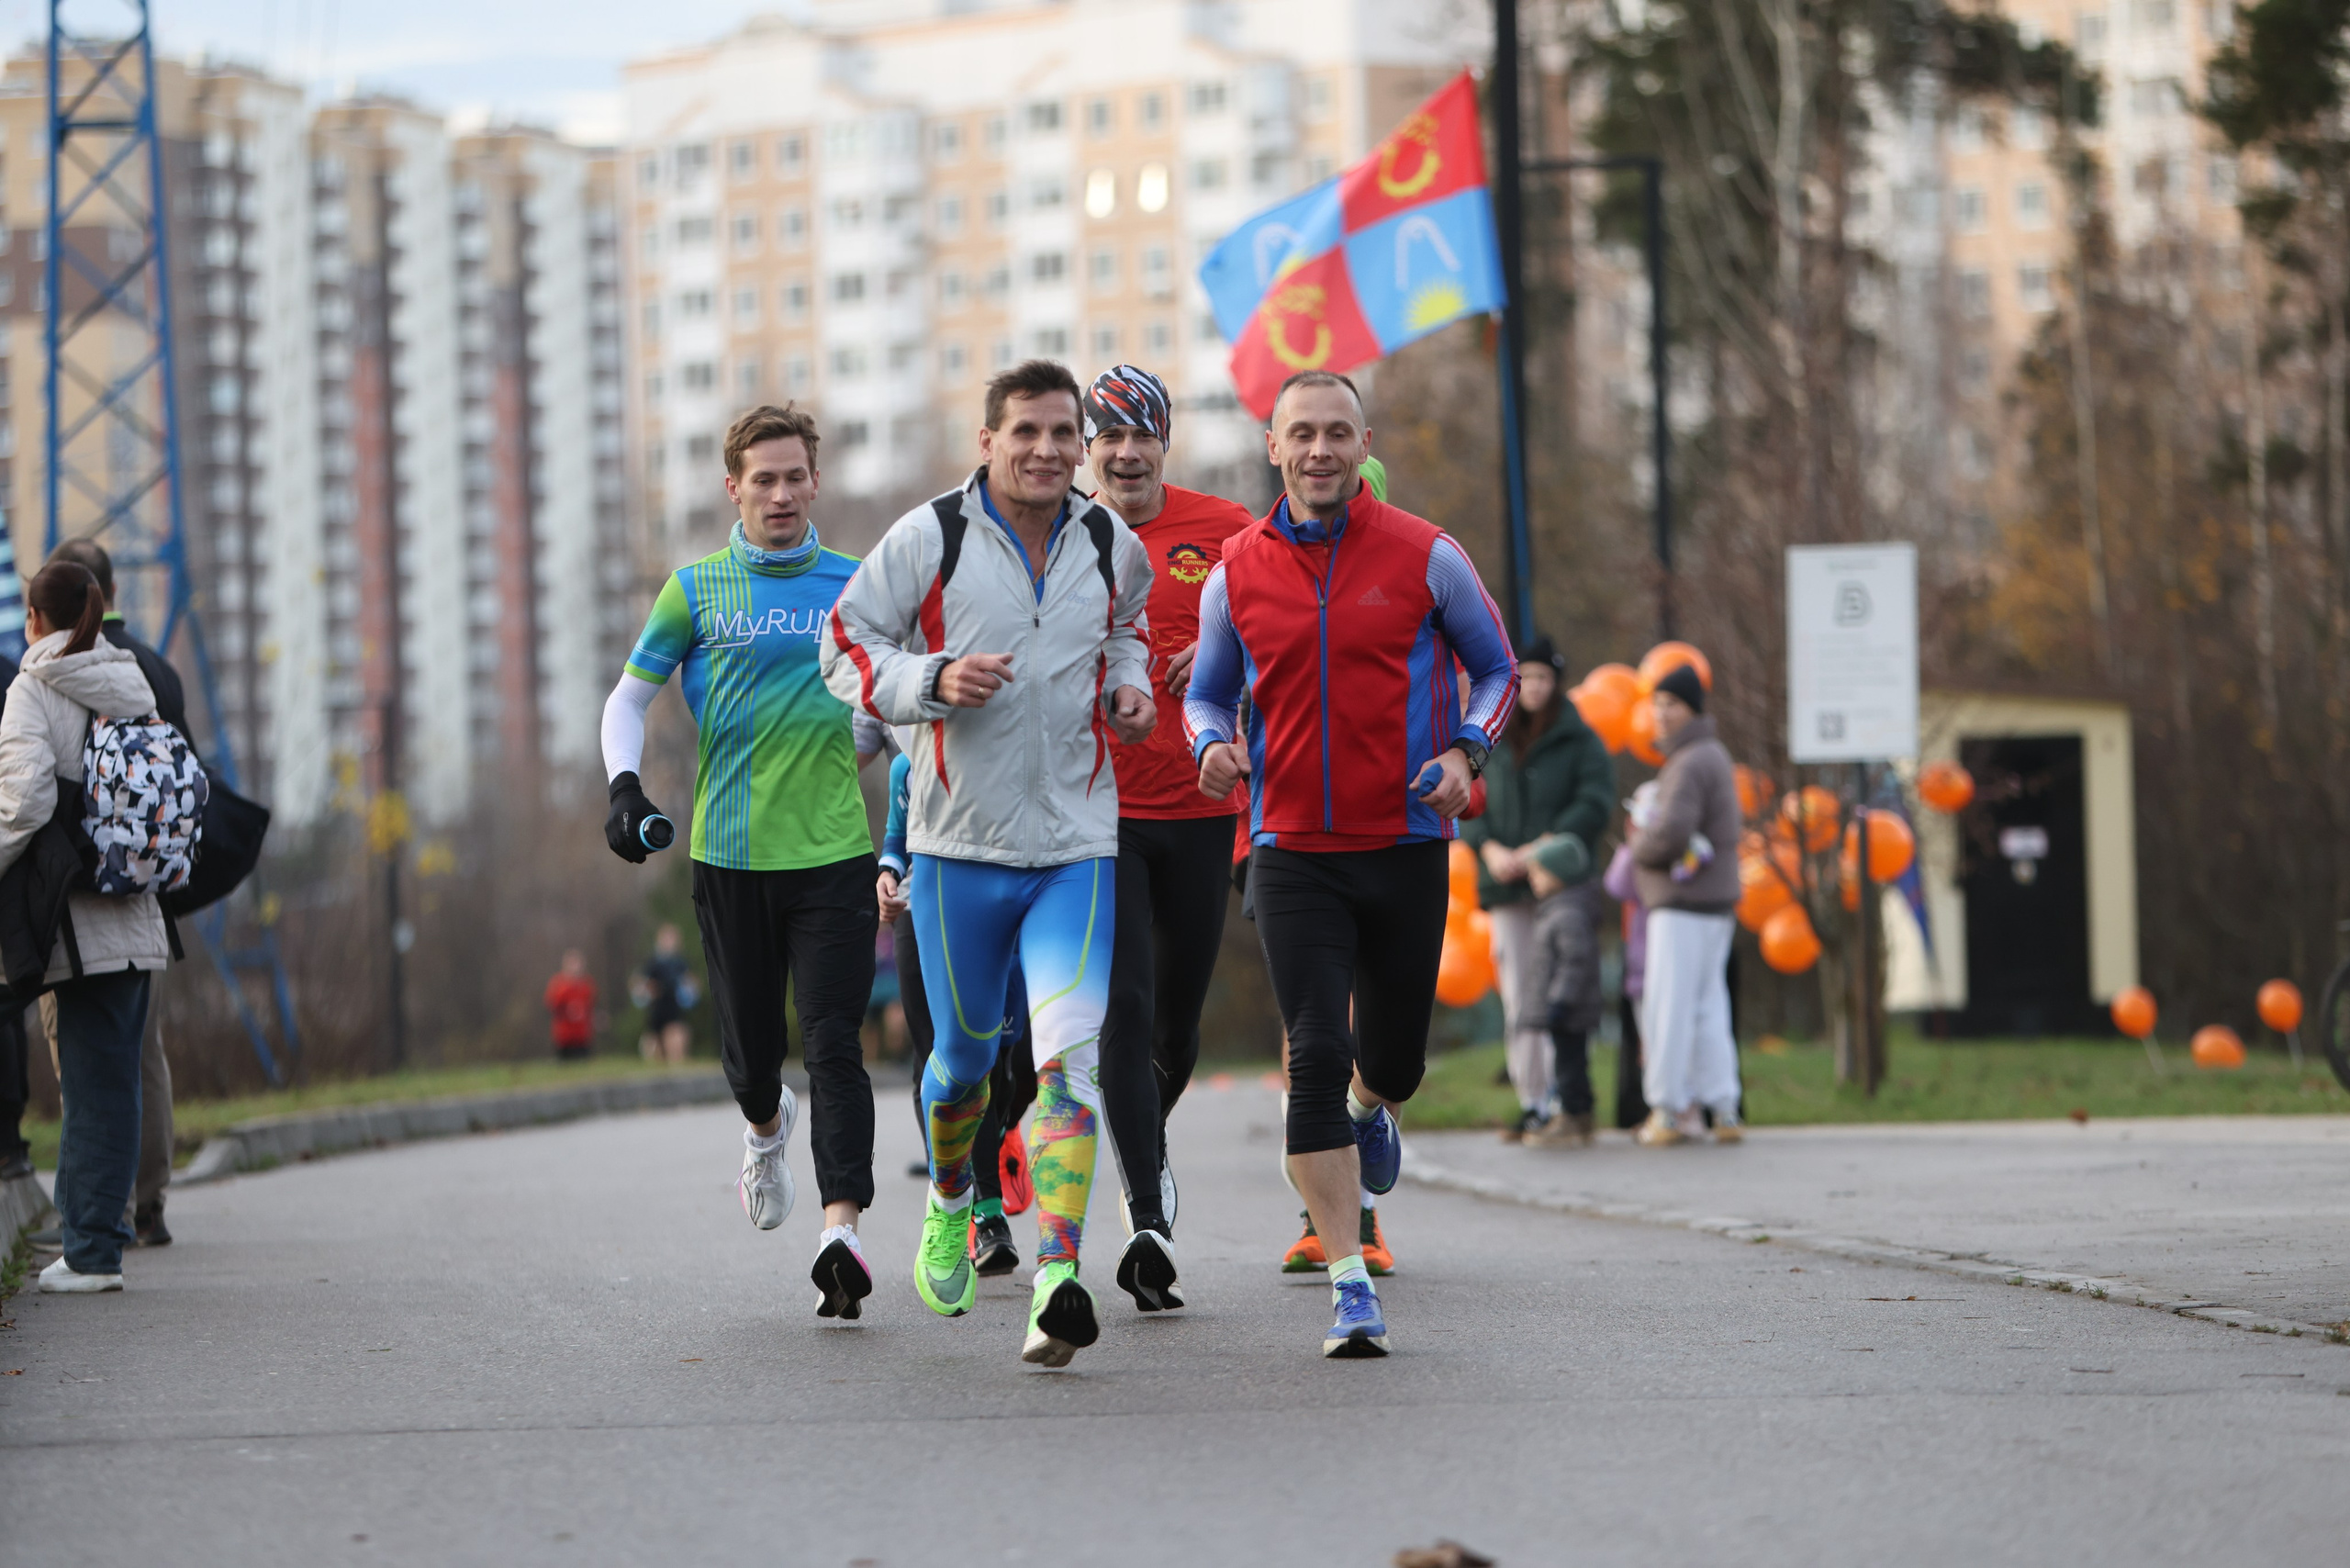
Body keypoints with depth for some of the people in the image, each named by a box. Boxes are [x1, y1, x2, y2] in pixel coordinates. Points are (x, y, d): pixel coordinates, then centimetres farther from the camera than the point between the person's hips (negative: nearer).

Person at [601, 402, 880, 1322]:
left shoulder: (855, 586, 8)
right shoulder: (697, 590, 6)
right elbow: (629, 699, 10)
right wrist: (625, 785, -6)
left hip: (834, 849, -1)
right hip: (730, 854, 1)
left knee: (834, 1045, -13)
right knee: (750, 1048, 8)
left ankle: (841, 1228, -22)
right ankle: (766, 1128, 44)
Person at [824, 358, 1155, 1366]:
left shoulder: (1110, 546, 6)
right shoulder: (928, 539, -5)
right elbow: (847, 646, 0)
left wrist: (1130, 686, 7)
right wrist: (934, 681, -17)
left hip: (1078, 841, 1)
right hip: (959, 840, -1)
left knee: (1070, 1054, -15)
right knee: (966, 1050, 11)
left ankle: (1059, 1280, -23)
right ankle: (948, 1203, 44)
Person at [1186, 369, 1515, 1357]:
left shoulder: (1424, 556, -2)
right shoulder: (1238, 572, 2)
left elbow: (1495, 667, 8)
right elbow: (1207, 692, 14)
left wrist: (1466, 754, -10)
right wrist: (1214, 746, -9)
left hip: (1406, 843, 0)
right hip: (1292, 851, 0)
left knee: (1391, 1060, 9)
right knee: (1316, 1057, -11)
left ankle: (1371, 1112, 49)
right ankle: (1350, 1288, -9)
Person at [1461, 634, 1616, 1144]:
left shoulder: (1580, 742, 3)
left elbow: (1595, 805, -7)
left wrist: (1539, 850, -16)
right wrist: (1490, 849, -7)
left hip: (1561, 885, -4)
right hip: (1507, 890, 4)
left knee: (1560, 1003, -12)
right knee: (1518, 1002, 2)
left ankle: (1570, 1107, -13)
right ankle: (1532, 1105, 6)